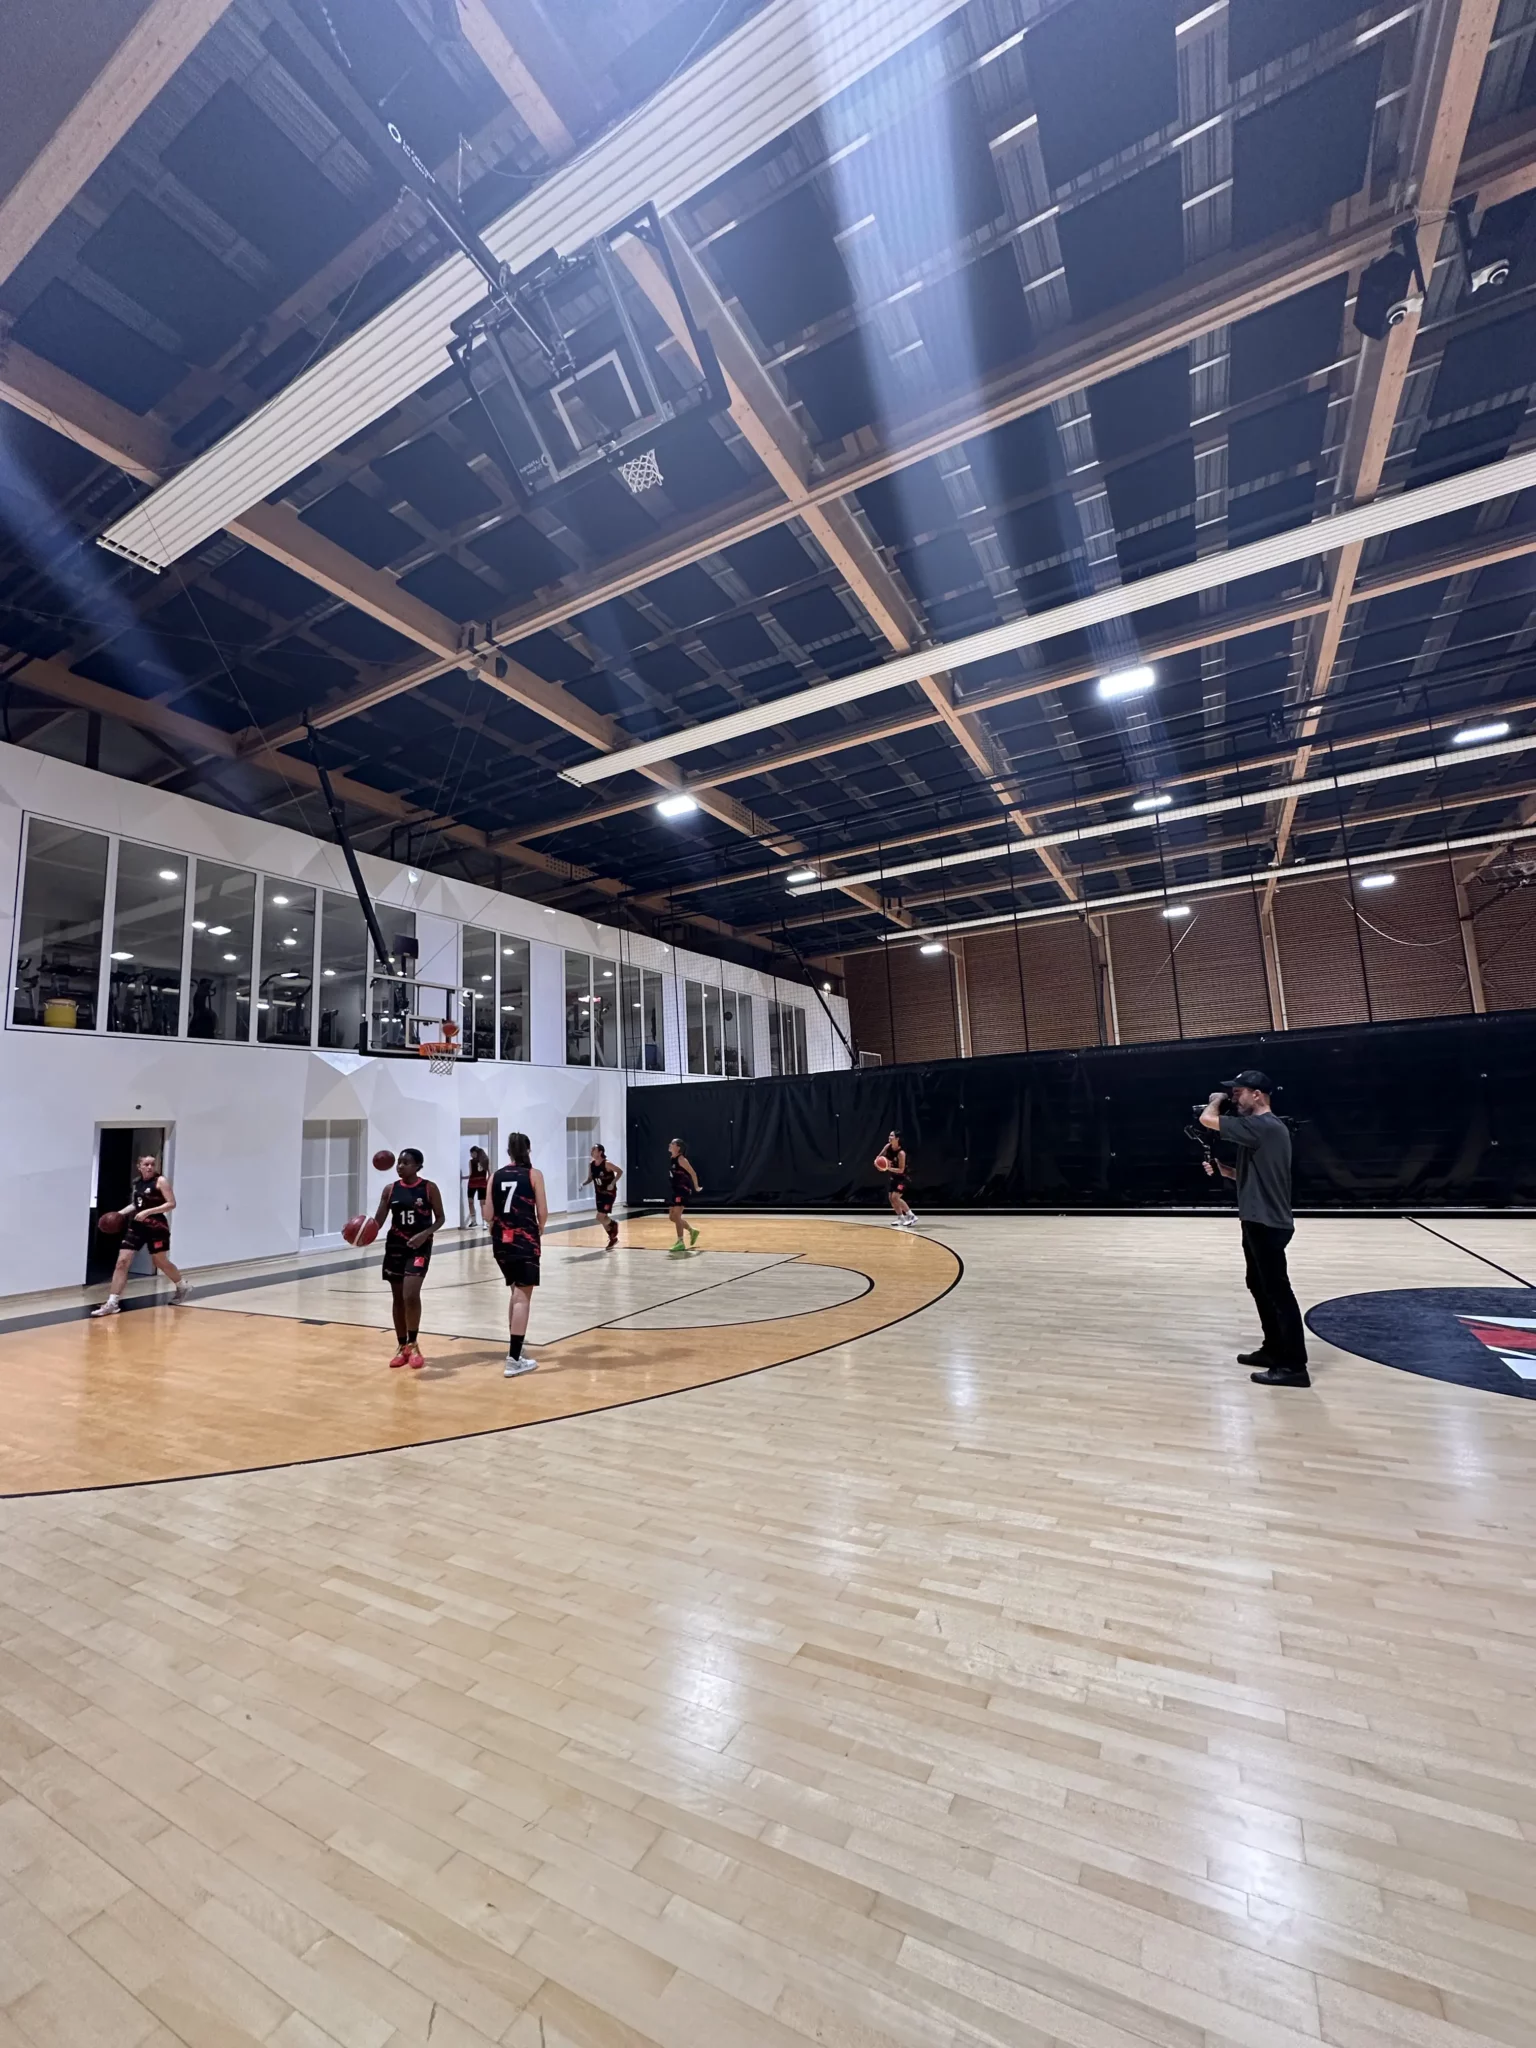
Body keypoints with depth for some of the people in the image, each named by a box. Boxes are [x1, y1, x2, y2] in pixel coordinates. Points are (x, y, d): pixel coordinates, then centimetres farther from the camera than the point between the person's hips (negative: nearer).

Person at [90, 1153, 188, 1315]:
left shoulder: (161, 1181, -10)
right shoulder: (137, 1182, 8)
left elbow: (171, 1203, -16)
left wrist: (148, 1211, -23)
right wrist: (122, 1212, 6)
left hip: (156, 1226, -5)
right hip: (136, 1226, 5)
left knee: (160, 1262, 9)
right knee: (122, 1261, -7)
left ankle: (182, 1287, 32)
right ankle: (112, 1303, -2)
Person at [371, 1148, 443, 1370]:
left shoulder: (429, 1188, -7)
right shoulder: (390, 1190, 2)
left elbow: (440, 1218, -3)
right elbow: (378, 1221, 1)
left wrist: (425, 1234, -19)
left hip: (420, 1246, -4)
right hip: (395, 1245, 4)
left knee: (411, 1295, -16)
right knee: (397, 1298, 9)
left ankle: (413, 1344, 2)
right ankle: (402, 1346, 23)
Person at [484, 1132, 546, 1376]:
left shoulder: (495, 1176, 5)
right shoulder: (534, 1174, -5)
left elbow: (488, 1215, 3)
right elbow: (542, 1212, -7)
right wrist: (539, 1230, 12)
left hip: (501, 1240, 5)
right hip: (525, 1239, -5)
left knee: (516, 1291, 21)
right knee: (523, 1296, -3)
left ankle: (515, 1347, 27)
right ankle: (514, 1359, -5)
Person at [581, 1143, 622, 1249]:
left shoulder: (607, 1164, -19)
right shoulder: (591, 1165, -1)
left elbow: (620, 1171, -15)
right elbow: (590, 1178, 10)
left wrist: (613, 1183, -24)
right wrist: (583, 1184, -10)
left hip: (609, 1193, -7)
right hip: (599, 1193, 7)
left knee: (601, 1217, -13)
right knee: (603, 1218, 11)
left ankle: (613, 1224, 18)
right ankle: (613, 1238, 28)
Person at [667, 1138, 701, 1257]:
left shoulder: (681, 1159, -16)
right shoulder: (671, 1158, 10)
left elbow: (693, 1173, -15)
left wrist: (696, 1187, -8)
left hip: (683, 1190, -10)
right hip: (676, 1190, 10)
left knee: (676, 1215, -13)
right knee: (672, 1217, 13)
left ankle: (680, 1243, -6)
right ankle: (692, 1231, 30)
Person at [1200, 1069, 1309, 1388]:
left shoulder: (1260, 1126, -20)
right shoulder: (1267, 1127, 13)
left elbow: (1207, 1119, -25)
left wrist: (1217, 1099, -5)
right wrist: (1224, 1170, 6)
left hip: (1267, 1224, -11)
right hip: (1260, 1221, 11)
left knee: (1277, 1291, -3)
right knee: (1259, 1286, 18)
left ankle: (1294, 1366, 6)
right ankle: (1274, 1349, 29)